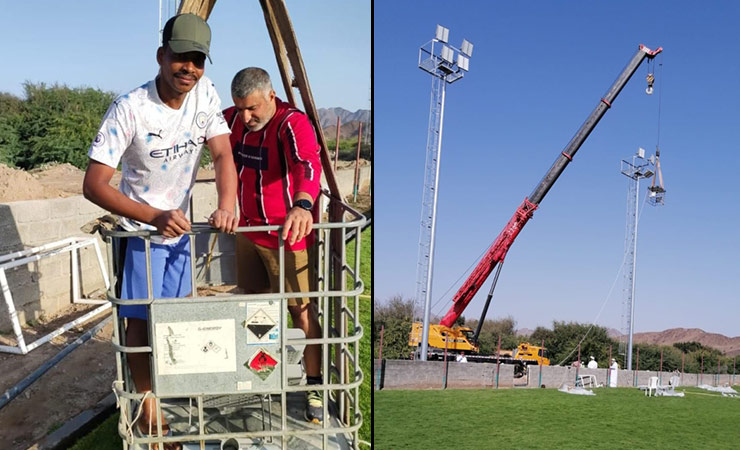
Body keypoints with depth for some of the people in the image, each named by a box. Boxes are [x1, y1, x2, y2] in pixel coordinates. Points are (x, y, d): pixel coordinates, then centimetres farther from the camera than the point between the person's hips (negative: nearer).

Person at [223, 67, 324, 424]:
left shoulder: (292, 123, -23)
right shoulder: (234, 119, -1)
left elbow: (308, 163, -42)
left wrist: (302, 204, -60)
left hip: (287, 234, -7)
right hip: (248, 230, 7)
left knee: (302, 311, 0)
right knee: (252, 299, 22)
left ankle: (314, 386, 11)